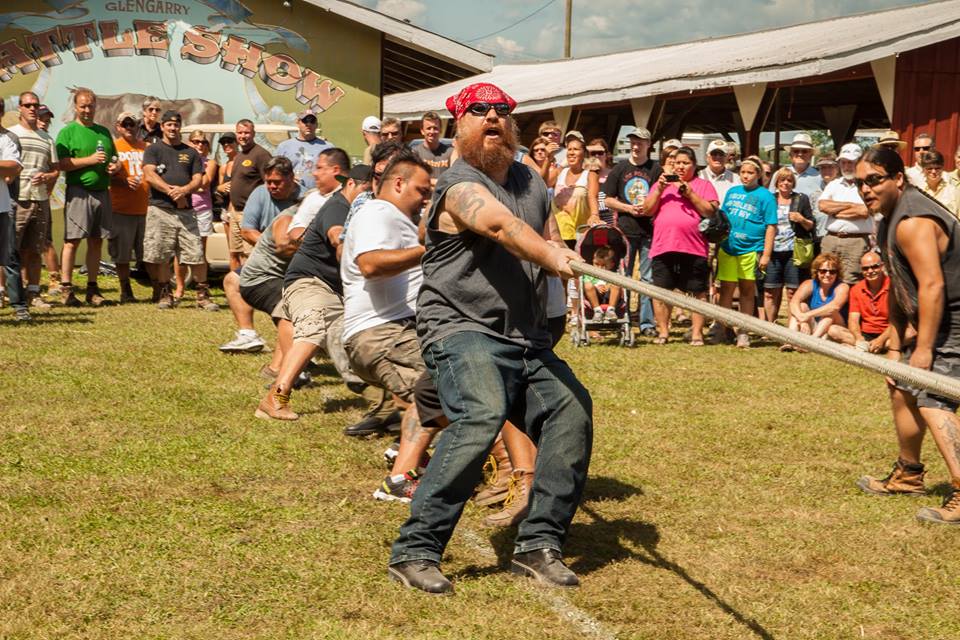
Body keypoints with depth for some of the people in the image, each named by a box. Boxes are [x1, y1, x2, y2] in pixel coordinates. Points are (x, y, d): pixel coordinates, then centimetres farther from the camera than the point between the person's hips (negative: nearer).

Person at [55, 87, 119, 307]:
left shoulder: (104, 132, 18)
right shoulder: (67, 132, 0)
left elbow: (114, 159, 28)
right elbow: (61, 164, -10)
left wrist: (115, 167, 5)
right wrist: (89, 160, -16)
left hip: (102, 192, 6)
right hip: (78, 192, -5)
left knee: (96, 241, 7)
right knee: (72, 240, -7)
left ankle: (92, 288, 12)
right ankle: (66, 289, -5)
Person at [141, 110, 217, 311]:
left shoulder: (190, 153, 17)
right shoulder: (153, 150, 9)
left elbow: (198, 179, 9)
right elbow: (149, 175, -5)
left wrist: (184, 190, -13)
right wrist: (171, 191, -15)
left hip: (185, 211, 2)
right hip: (159, 209, -2)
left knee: (196, 254, -5)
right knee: (160, 256, -3)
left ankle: (203, 295, 2)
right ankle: (165, 294, 10)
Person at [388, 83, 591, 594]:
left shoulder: (531, 182, 16)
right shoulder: (460, 186, -10)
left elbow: (549, 239, 29)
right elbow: (502, 226, -31)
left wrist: (563, 254, 6)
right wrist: (551, 256, -48)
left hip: (526, 339, 8)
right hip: (462, 328, -8)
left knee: (572, 410, -9)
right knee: (482, 414, -30)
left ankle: (538, 543, 1)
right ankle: (415, 550, -24)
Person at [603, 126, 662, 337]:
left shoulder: (655, 169, 6)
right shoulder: (619, 169, 8)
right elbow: (609, 200, 8)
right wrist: (629, 208, -8)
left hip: (649, 230, 0)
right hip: (625, 230, 1)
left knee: (649, 278, 0)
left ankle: (647, 323, 5)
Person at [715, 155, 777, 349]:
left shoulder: (765, 196, -1)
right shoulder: (732, 191, 13)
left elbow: (771, 227, -5)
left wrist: (766, 254, -11)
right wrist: (717, 245, 12)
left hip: (751, 250, -3)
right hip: (728, 248, 3)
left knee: (747, 291, 7)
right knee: (726, 289, 4)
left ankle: (743, 332, 13)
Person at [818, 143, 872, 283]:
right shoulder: (833, 185, 17)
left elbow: (864, 211, -13)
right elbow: (823, 205, 0)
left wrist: (836, 211, -2)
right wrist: (851, 205, -3)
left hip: (856, 241, -5)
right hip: (831, 239, 5)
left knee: (849, 284, -9)